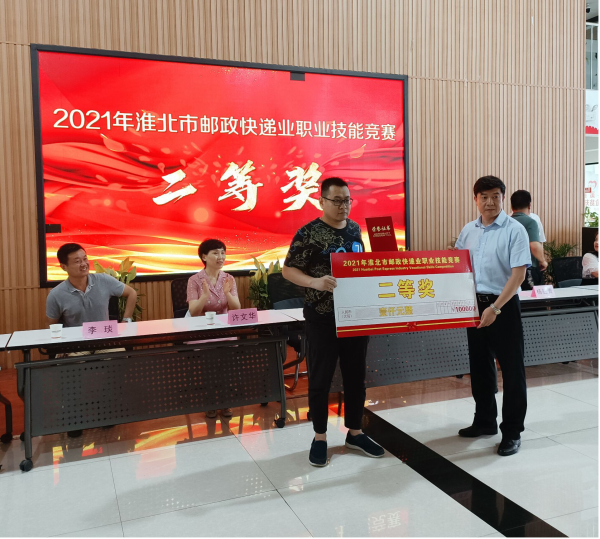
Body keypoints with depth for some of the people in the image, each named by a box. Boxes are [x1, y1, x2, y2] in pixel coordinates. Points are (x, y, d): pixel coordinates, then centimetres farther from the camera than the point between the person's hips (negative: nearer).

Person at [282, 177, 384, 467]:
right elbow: (288, 269, -13)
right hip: (323, 318, -5)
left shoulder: (356, 230, 8)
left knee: (356, 375, 13)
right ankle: (320, 437, 21)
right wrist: (315, 282, -28)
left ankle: (355, 432, 29)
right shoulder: (309, 233, -11)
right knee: (320, 378, 5)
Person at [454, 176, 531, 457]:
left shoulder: (515, 230, -10)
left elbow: (518, 274, -16)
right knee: (479, 366, 15)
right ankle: (485, 421, 32)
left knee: (511, 369, 3)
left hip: (504, 306, -6)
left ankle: (512, 431, 15)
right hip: (474, 304, 6)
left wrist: (495, 308, -22)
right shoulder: (468, 231, 6)